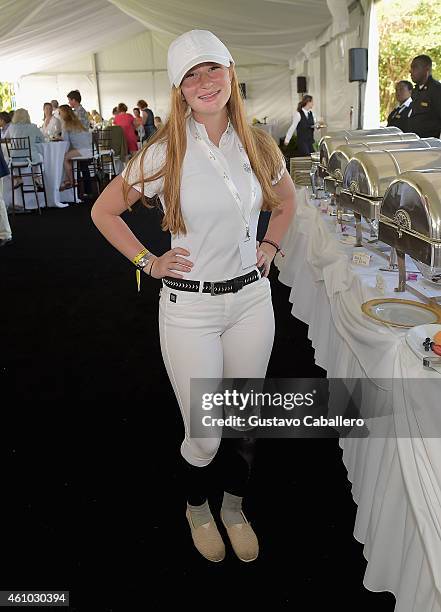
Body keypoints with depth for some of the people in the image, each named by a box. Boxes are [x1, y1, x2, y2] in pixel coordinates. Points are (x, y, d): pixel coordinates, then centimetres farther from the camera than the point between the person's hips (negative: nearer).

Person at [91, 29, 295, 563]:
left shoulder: (257, 146, 1)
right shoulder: (164, 152, -10)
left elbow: (285, 200, 21)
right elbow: (104, 211, -1)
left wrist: (269, 247, 9)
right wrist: (147, 261, -5)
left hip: (252, 298, 4)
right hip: (190, 306, -3)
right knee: (204, 436, 6)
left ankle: (234, 509, 44)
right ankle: (197, 510, 41)